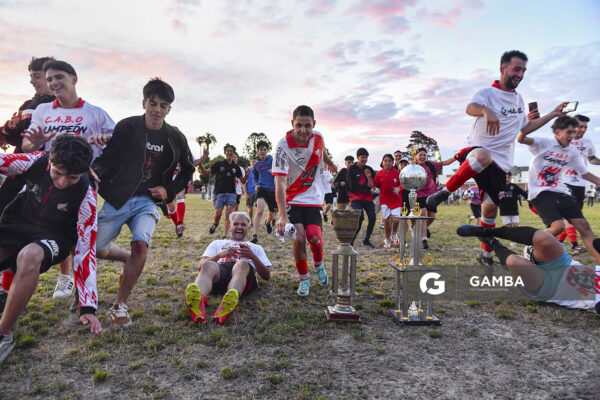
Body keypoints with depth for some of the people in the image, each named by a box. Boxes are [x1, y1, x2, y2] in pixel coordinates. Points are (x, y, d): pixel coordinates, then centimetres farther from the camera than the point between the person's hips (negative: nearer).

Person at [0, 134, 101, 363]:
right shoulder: (36, 162, -16)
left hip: (54, 239, -3)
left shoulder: (85, 195, -21)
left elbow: (85, 249, -21)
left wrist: (88, 307, -26)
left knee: (29, 255, -37)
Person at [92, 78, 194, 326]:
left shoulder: (175, 138, 4)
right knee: (98, 250, 4)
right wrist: (95, 171, -28)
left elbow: (188, 170, 16)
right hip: (118, 198, 0)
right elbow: (108, 158, -6)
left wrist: (169, 191, 3)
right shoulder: (126, 127, -3)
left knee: (141, 244, -23)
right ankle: (129, 259, 38)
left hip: (149, 201, 0)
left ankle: (119, 306, -9)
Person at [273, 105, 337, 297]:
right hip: (292, 199, -2)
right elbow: (280, 183, -28)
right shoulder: (283, 147, -22)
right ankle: (304, 278, 10)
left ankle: (319, 265, 22)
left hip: (313, 197, 2)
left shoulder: (318, 138, -7)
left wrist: (330, 164, 40)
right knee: (299, 237, -16)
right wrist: (282, 215, -37)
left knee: (315, 237, -14)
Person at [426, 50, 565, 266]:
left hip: (500, 162, 6)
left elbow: (525, 128, 31)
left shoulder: (519, 100, 19)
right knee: (483, 156, -44)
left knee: (491, 207, 3)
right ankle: (443, 193, -29)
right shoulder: (487, 93, -4)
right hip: (477, 150, -6)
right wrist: (487, 111, -51)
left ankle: (486, 255, 21)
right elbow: (470, 108, -29)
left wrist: (552, 114, 25)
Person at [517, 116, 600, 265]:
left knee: (583, 225, -2)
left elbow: (584, 173, 23)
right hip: (540, 192, -7)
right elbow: (521, 139, -27)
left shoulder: (572, 152, 12)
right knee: (558, 226, -25)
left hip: (560, 191, 7)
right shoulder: (544, 143, -7)